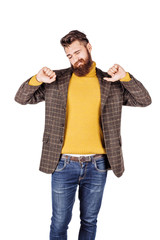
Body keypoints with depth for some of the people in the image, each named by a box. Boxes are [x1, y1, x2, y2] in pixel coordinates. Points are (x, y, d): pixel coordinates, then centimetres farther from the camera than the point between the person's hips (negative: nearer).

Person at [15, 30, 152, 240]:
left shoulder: (111, 84, 5)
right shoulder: (56, 80, 3)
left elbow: (144, 101, 3)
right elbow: (21, 98, 5)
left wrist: (125, 77, -12)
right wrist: (36, 80, -15)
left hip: (97, 165, 1)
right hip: (63, 164, -1)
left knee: (90, 222, 17)